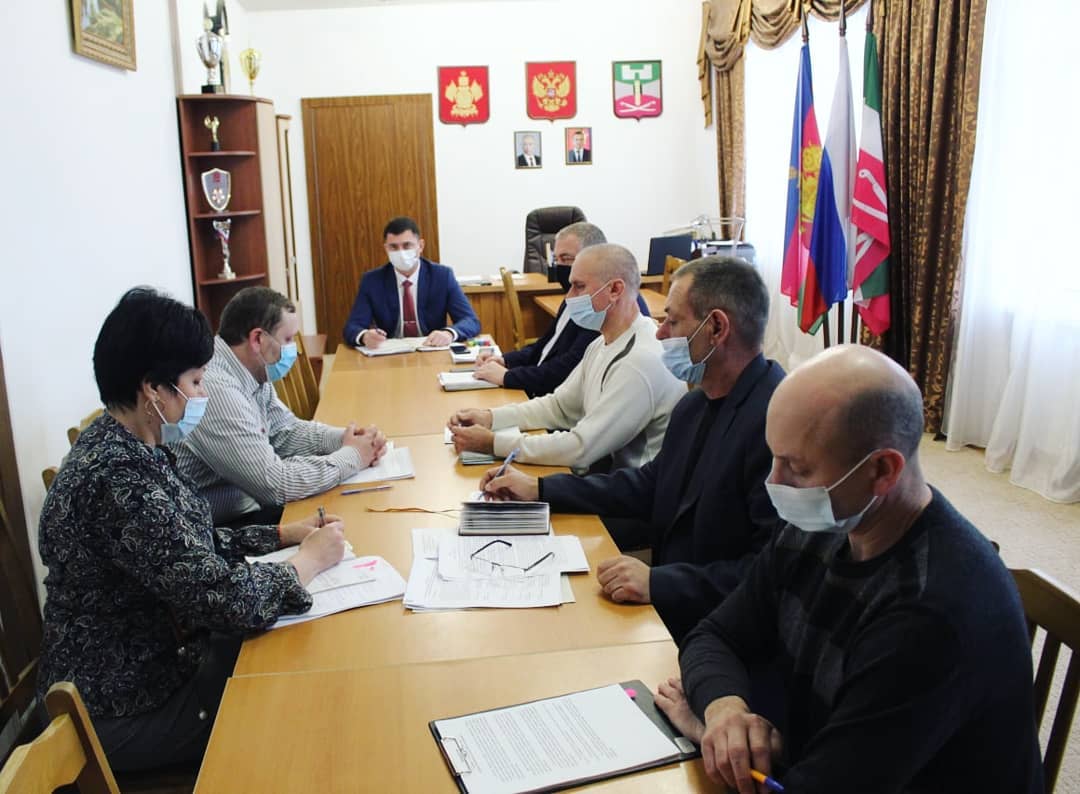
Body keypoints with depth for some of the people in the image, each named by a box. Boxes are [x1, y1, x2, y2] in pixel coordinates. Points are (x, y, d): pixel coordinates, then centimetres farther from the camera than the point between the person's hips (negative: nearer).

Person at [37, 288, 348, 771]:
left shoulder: (129, 448, -1)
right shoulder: (118, 479, -31)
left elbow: (194, 548, 9)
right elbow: (227, 599, -32)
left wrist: (285, 534, -2)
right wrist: (310, 559, -15)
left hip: (150, 657, 8)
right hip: (124, 710, -8)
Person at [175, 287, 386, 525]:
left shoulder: (253, 372, 1)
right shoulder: (216, 388, -27)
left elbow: (285, 430, 14)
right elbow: (274, 483, -27)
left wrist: (346, 439, -3)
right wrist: (351, 456, -15)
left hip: (246, 505, 8)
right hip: (218, 530, -8)